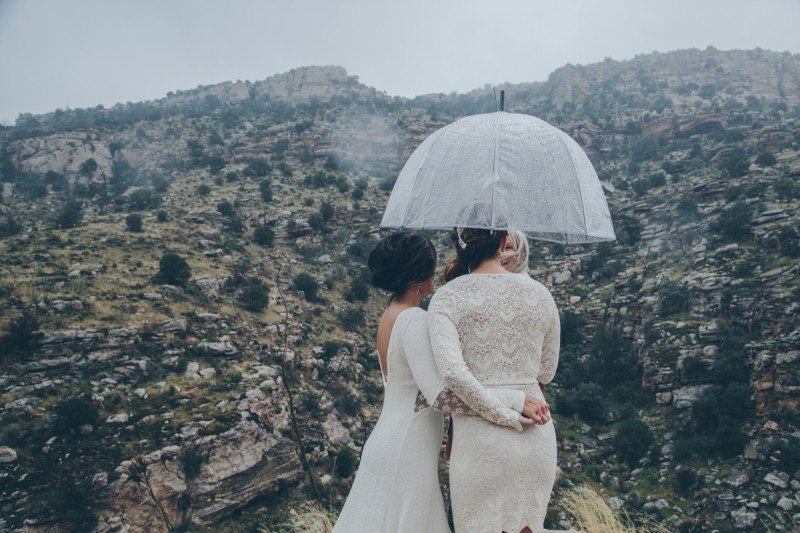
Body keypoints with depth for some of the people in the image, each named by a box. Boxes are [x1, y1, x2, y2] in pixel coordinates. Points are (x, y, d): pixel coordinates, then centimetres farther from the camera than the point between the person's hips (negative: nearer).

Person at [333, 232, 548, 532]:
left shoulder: (389, 316, 8)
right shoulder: (414, 320, -20)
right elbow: (441, 395, -27)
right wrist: (516, 400, -23)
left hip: (389, 440, 8)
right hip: (407, 449, -8)